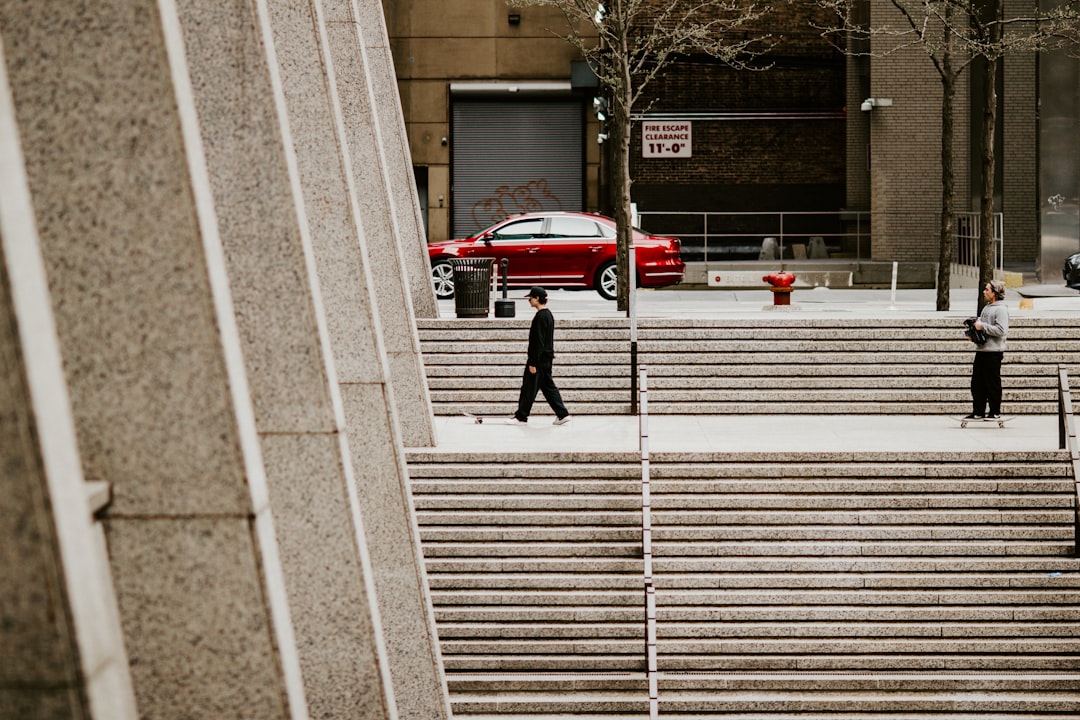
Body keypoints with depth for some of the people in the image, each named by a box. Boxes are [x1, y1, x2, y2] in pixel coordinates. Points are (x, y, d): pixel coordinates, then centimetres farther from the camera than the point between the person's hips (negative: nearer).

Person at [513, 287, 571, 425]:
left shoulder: (540, 317, -18)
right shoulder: (548, 314, 13)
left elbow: (538, 342, -21)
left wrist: (533, 363, -20)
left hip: (539, 358, -10)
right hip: (547, 357, 10)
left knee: (529, 387, -1)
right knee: (548, 386, 11)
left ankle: (521, 416, 7)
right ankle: (562, 414, 8)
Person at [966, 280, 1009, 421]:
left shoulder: (1001, 309, -11)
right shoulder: (986, 307, 17)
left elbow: (1001, 330, -20)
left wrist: (982, 326, -18)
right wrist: (975, 329, 9)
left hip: (993, 352, -9)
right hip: (981, 350, 9)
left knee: (992, 384, -1)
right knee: (977, 383, 8)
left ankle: (995, 413, 7)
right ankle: (978, 412, 13)